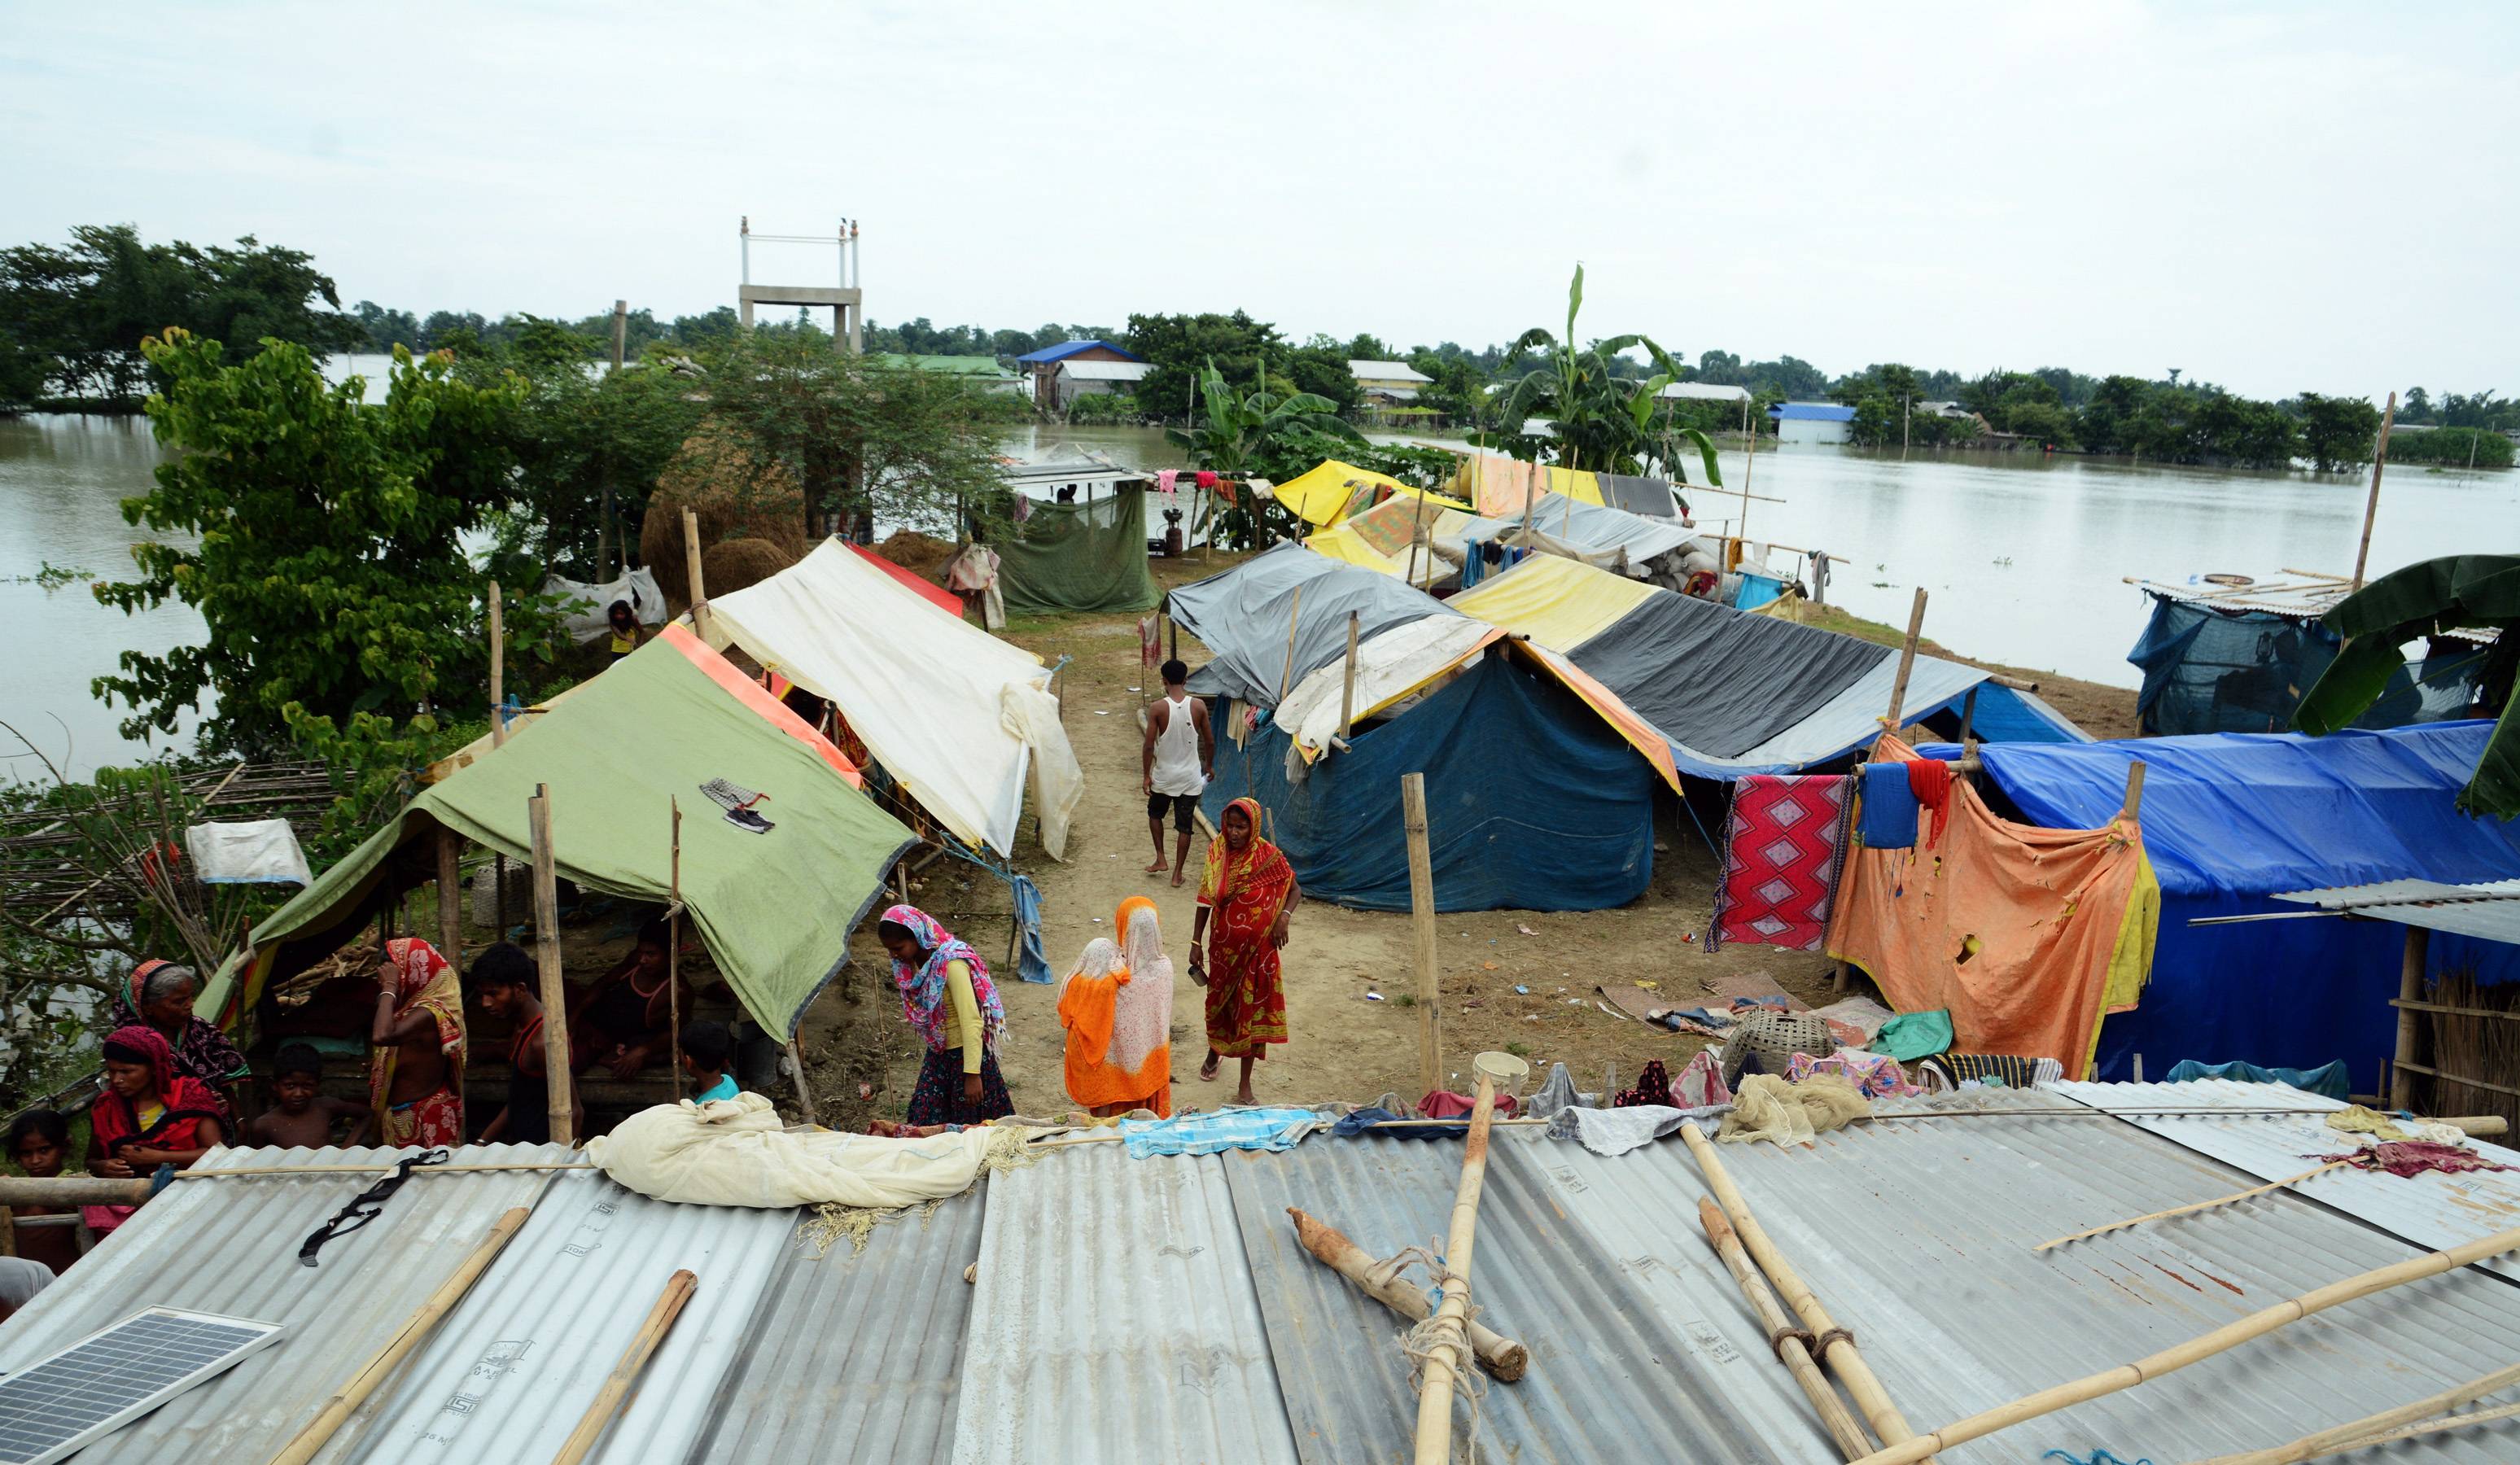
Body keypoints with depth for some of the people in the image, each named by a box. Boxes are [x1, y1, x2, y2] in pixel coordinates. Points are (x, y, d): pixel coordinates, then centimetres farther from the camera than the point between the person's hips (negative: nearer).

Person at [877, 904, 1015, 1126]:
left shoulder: (951, 964, -25)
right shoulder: (909, 964, -1)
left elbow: (971, 1021, -26)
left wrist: (972, 1074, -26)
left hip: (965, 1052, -7)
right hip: (937, 1055, 7)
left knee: (971, 1124, 3)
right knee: (923, 1120, 7)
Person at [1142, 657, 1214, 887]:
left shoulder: (1157, 709, -14)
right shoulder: (1198, 706, -8)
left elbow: (1149, 746, -13)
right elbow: (1210, 742, 0)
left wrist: (1147, 775, -2)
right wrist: (1209, 765, 17)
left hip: (1164, 776, -1)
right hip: (1190, 777, 1)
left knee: (1155, 813, 26)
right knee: (1184, 825, 10)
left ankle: (1160, 859, 22)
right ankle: (1177, 873, 15)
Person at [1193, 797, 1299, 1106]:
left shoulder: (1268, 856, -11)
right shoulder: (1217, 852, -7)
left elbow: (1295, 889, 0)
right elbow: (1206, 900, -1)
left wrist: (1284, 916, -19)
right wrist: (1196, 943, 0)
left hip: (1258, 947, -2)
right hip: (1223, 945, 2)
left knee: (1252, 1010, 3)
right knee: (1219, 1002, 20)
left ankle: (1245, 1086, 13)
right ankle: (1213, 1053, 49)